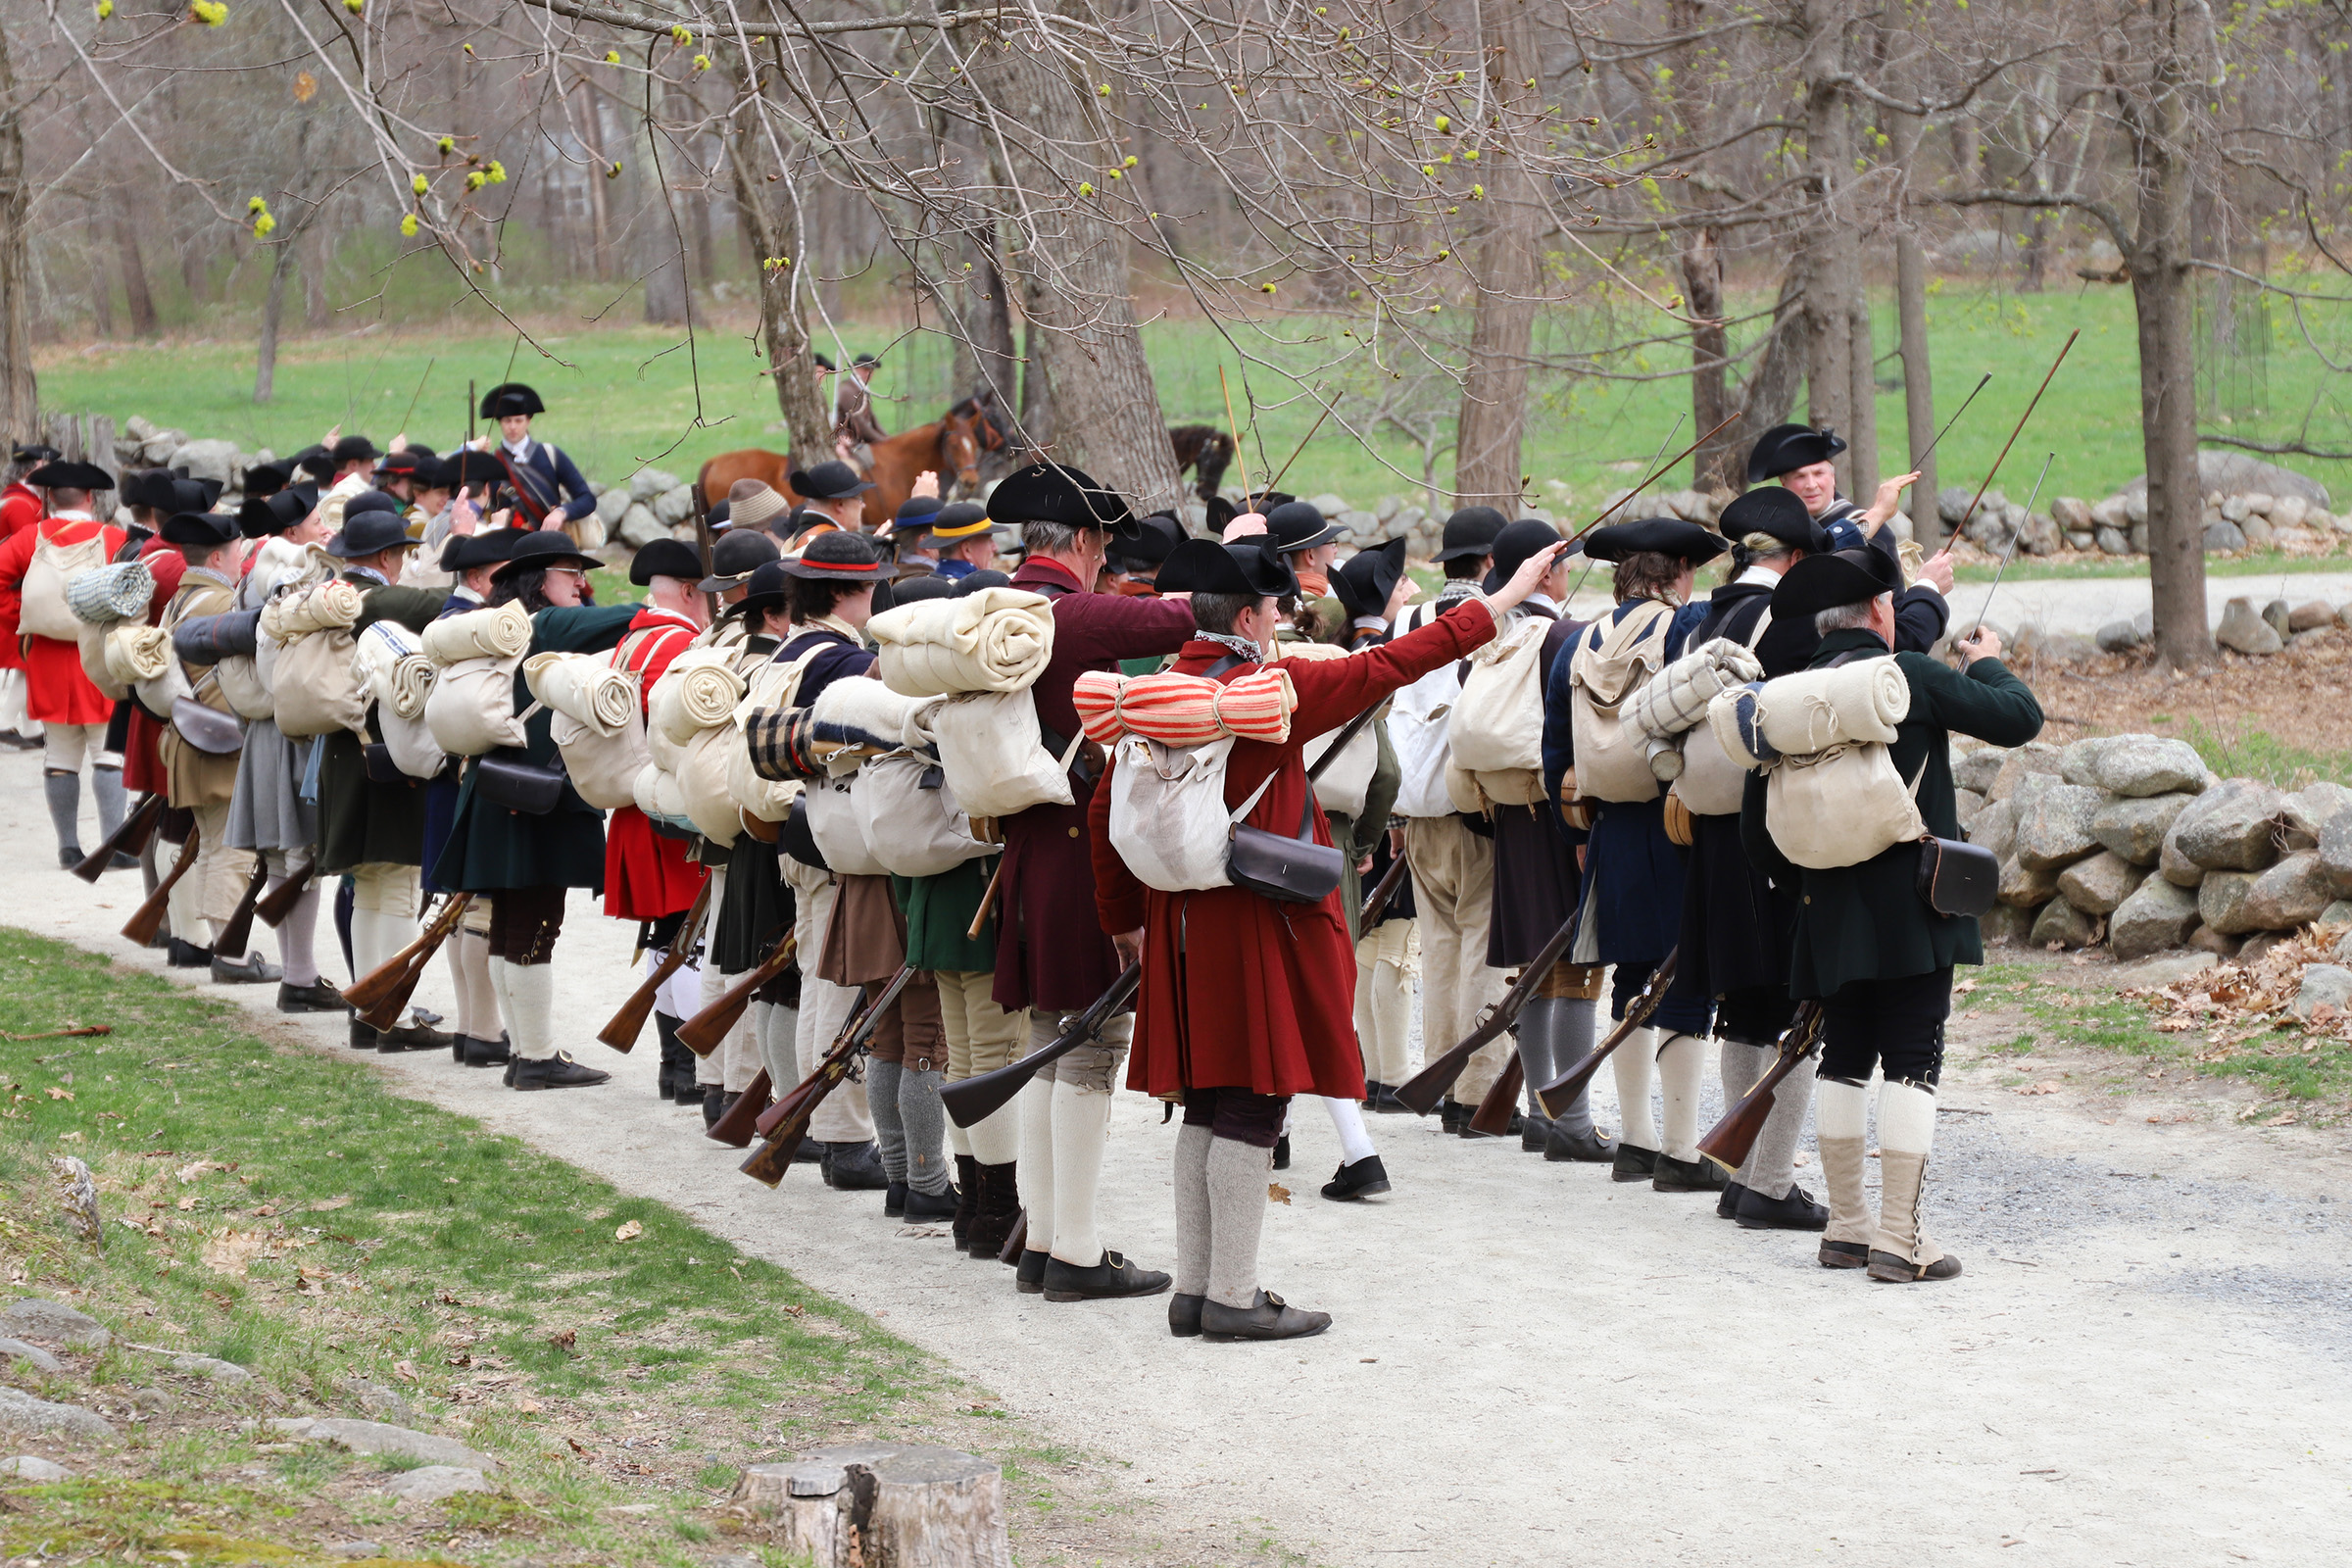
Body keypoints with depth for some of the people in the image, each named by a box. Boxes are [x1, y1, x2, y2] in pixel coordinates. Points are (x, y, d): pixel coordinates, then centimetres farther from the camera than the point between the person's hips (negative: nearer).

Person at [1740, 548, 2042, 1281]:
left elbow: (1756, 825, 8)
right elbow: (2019, 718, -6)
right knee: (1912, 1063, -2)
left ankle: (1845, 1228, 19)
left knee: (1845, 1061, 14)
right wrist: (1988, 664, 13)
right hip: (1913, 911, -5)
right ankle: (1899, 1239, -5)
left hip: (1831, 912, 5)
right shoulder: (1911, 677, -9)